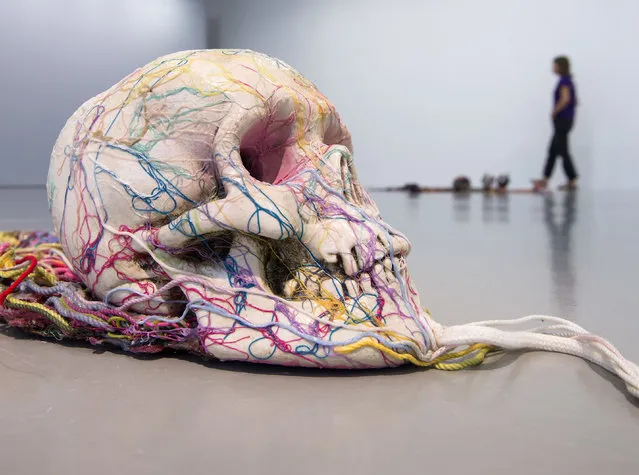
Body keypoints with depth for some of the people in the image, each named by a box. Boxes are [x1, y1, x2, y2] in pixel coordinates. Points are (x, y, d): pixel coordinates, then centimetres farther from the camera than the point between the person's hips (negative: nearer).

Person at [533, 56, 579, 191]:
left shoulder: (564, 80, -13)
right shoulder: (569, 80, 15)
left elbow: (565, 99, -27)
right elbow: (574, 101, 20)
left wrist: (555, 111, -15)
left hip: (562, 120, -10)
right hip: (567, 120, 10)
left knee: (563, 151, -4)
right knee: (553, 150, 10)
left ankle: (572, 181, 2)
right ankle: (545, 180, 14)